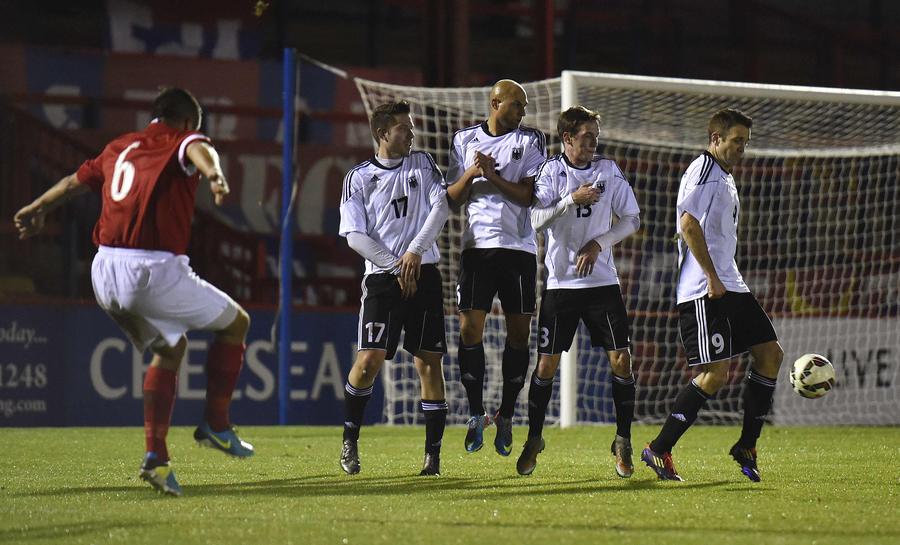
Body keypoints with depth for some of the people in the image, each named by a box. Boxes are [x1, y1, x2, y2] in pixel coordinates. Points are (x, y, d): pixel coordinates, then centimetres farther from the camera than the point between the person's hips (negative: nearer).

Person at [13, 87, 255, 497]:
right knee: (235, 324, 16)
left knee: (169, 348, 25)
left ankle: (156, 455, 14)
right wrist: (213, 173, -45)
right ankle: (216, 425, 15)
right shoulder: (182, 140, 3)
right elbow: (199, 150, -23)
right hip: (155, 270, -7)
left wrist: (37, 209, 55)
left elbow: (74, 181, 37)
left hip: (105, 270, 7)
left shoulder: (119, 148, 22)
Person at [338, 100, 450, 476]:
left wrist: (415, 252, -12)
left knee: (429, 361, -2)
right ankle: (349, 442, 5)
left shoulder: (423, 164, 11)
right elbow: (355, 235, -2)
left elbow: (441, 206, -1)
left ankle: (433, 455, 2)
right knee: (370, 358, -14)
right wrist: (395, 267, -9)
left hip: (423, 274, 2)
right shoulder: (359, 177, 4)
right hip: (382, 277, -2)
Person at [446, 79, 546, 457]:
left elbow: (529, 195, -4)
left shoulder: (530, 141, 5)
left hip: (519, 248, 0)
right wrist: (470, 175, -10)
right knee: (469, 327, -7)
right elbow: (452, 199, 9)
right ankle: (476, 415, 2)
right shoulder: (465, 140, 9)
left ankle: (506, 417, 10)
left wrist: (494, 177, -15)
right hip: (477, 245, 0)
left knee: (519, 331, 0)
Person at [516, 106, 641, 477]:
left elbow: (632, 220, 7)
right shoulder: (551, 171, -2)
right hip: (560, 282, -2)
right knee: (546, 364, -1)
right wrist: (573, 199, -22)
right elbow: (536, 220, -12)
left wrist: (598, 244, -6)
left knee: (621, 360, -6)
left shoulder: (609, 170, 4)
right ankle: (533, 439, 17)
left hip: (602, 280, 2)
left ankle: (623, 443, 6)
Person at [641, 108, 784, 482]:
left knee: (770, 353, 6)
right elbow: (688, 226, -21)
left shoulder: (724, 177, 21)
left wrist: (722, 279, 21)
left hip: (729, 287, 10)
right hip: (703, 292, -10)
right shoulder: (704, 170, -10)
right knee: (715, 374, -13)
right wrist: (712, 279, -21)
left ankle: (746, 447, 12)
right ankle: (658, 451, -6)